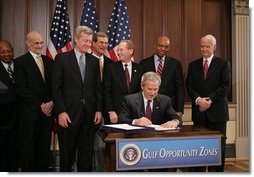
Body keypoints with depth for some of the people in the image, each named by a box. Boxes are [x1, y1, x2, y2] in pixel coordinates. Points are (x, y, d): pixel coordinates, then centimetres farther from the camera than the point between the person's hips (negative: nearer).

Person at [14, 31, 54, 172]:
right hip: (30, 113, -4)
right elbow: (21, 89, -10)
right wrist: (40, 105, -13)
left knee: (44, 147, 10)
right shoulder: (20, 62, -2)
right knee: (28, 148, 5)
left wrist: (51, 102, -5)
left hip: (48, 111, 4)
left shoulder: (49, 61, 13)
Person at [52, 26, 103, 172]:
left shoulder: (94, 61, 10)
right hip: (69, 113, -3)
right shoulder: (62, 58, 0)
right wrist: (61, 111, -11)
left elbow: (98, 88, 10)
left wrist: (99, 110, 3)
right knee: (67, 153, 9)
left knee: (87, 152, 10)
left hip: (89, 114, 3)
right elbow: (56, 88, -5)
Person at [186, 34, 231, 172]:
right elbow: (189, 86, 4)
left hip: (217, 111, -2)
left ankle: (218, 171, 18)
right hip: (199, 111, 2)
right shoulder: (193, 65, 12)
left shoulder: (223, 64, 3)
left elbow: (225, 86, -5)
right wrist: (198, 99, -13)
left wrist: (210, 99, -14)